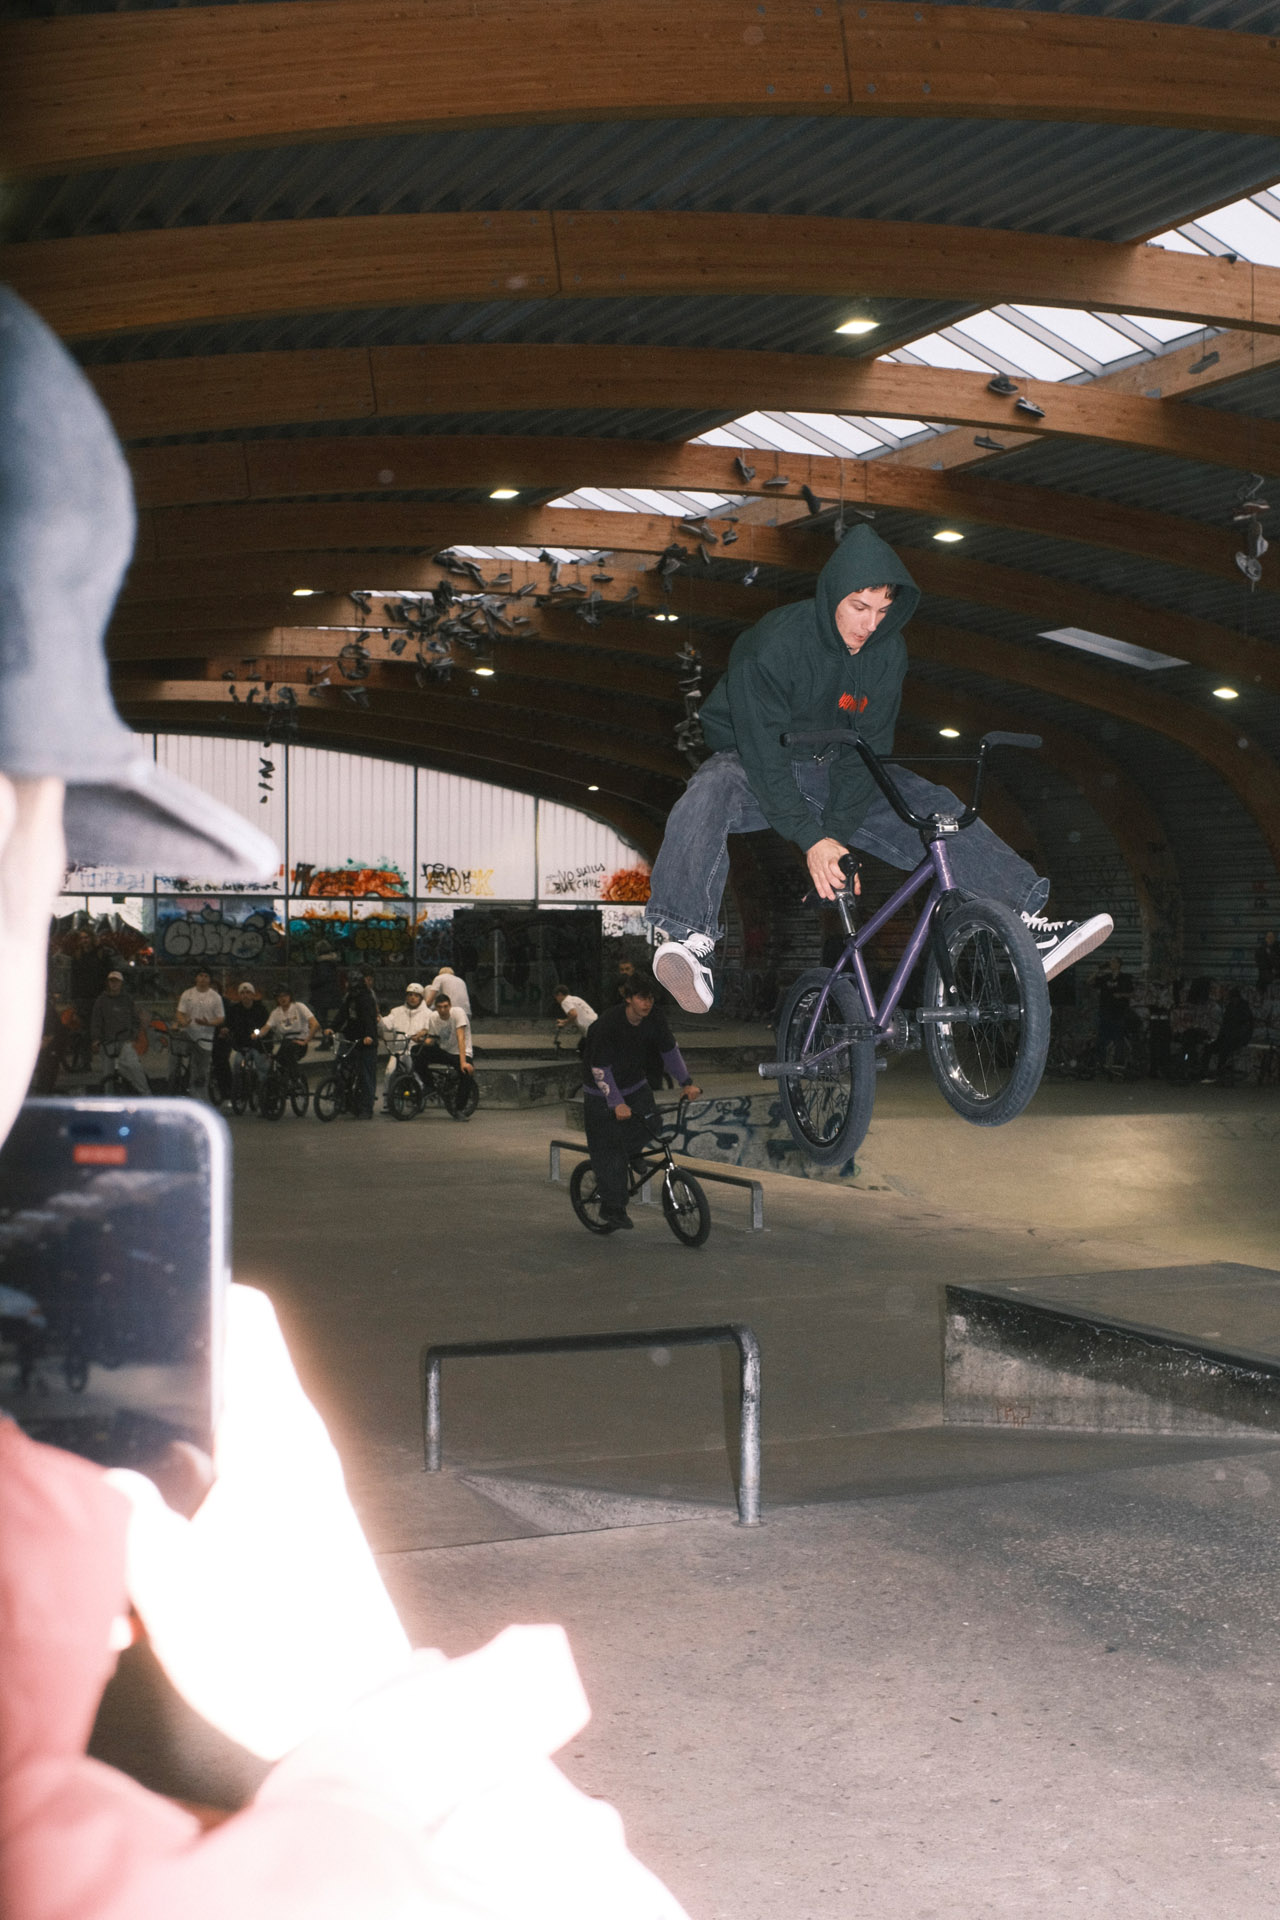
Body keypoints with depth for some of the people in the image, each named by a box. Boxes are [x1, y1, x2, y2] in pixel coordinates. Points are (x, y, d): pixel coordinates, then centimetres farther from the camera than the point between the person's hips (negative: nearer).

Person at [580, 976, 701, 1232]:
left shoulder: (655, 1017, -13)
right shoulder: (608, 1023, -29)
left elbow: (670, 1050, 0)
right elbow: (600, 1069, -27)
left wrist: (686, 1082, -8)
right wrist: (617, 1104, -36)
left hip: (635, 1084, 5)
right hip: (602, 1092, -5)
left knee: (648, 1121, -18)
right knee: (606, 1149, -7)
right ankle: (613, 1210, 1)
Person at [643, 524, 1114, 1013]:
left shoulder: (887, 652, -11)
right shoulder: (775, 644, -26)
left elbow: (869, 747, -12)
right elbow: (762, 750, -29)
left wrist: (837, 833, -24)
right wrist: (812, 840, -36)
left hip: (835, 766, 4)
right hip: (756, 766, -4)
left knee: (936, 810, -15)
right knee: (710, 793, -38)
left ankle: (1026, 924, -20)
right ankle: (691, 940, -49)